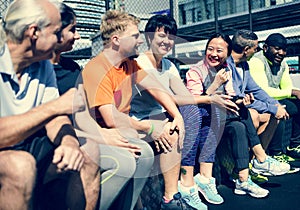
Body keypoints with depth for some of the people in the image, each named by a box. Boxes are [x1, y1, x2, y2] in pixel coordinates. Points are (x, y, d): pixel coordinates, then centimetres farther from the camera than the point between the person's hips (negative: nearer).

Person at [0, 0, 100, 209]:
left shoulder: (43, 66, 3)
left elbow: (53, 116, 0)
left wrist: (68, 139, -21)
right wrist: (55, 106, -27)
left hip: (26, 148, 7)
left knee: (85, 157, -7)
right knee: (21, 165, -35)